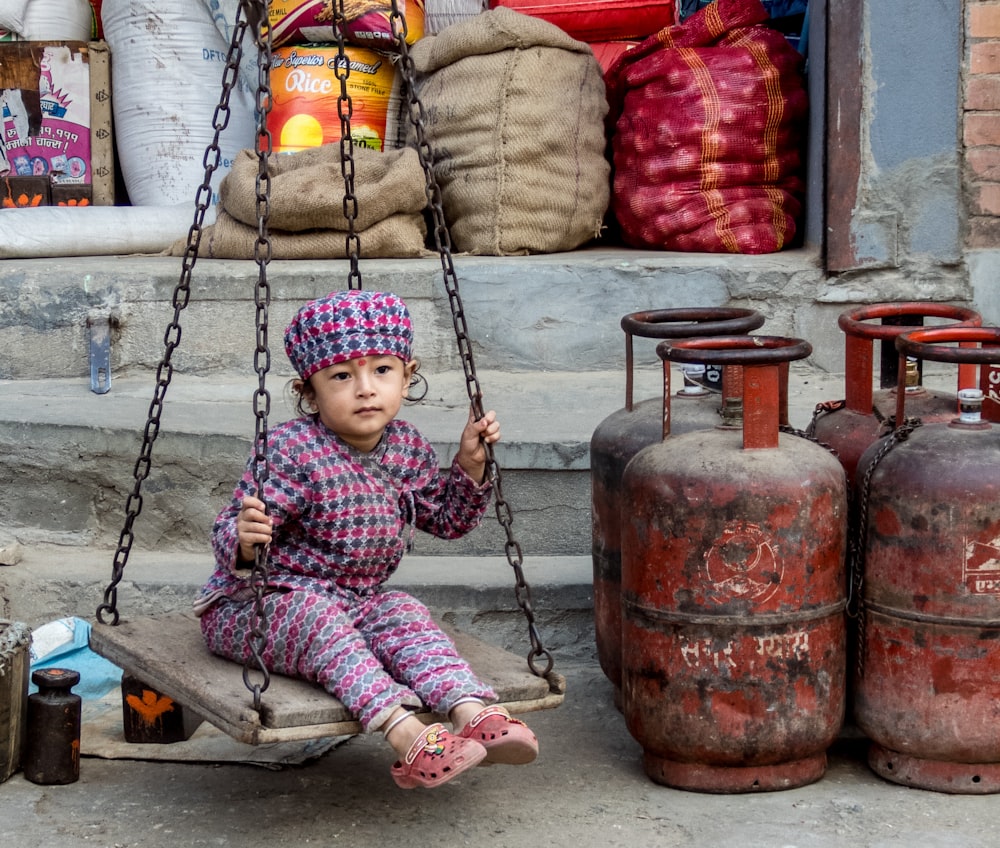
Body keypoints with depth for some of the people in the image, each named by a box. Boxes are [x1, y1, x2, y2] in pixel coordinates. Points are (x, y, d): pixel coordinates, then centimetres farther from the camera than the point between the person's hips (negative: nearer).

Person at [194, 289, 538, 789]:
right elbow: (228, 538, -23)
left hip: (357, 599, 6)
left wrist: (470, 465, 2)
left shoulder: (407, 449, 0)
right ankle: (406, 734, -47)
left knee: (404, 616, -21)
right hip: (257, 606, -6)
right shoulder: (292, 452, -22)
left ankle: (473, 712, -38)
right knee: (318, 619, -33)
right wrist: (245, 541, -46)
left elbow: (448, 520, 17)